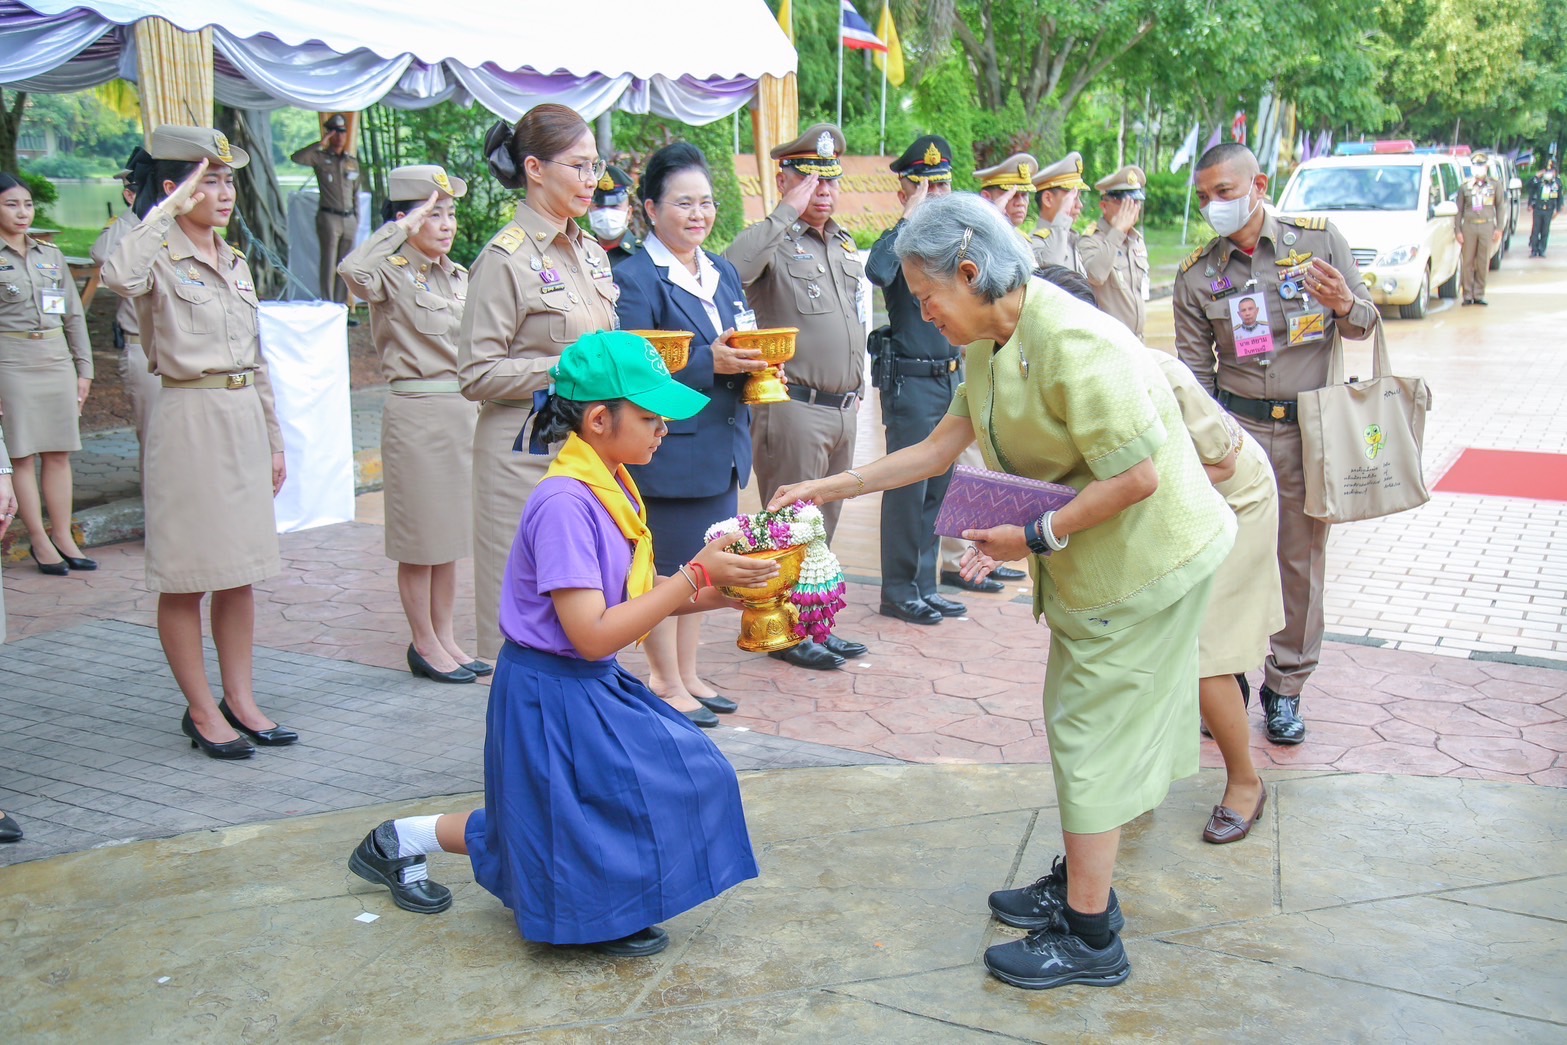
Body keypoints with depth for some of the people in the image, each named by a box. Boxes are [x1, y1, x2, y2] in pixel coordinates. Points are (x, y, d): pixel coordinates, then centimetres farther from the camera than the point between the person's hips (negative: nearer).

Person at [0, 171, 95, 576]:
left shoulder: (50, 254, 13)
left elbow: (74, 314, 16)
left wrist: (84, 368, 12)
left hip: (57, 359, 4)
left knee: (59, 452, 5)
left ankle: (62, 536, 11)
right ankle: (39, 541, 6)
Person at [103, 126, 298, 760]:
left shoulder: (234, 264, 14)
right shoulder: (159, 257, -7)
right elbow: (118, 277, -33)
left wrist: (273, 439, 18)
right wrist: (165, 211, -22)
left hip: (244, 418, 7)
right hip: (189, 418, -7)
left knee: (240, 569, 10)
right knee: (186, 573, 2)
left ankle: (239, 700, 19)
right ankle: (201, 712, 11)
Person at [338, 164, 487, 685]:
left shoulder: (458, 275, 13)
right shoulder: (392, 274, -9)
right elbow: (352, 269, -33)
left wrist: (477, 407, 17)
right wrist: (402, 228, -22)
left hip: (463, 409, 7)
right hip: (415, 412, -7)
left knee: (452, 532, 12)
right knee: (420, 535, 2)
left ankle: (445, 638, 23)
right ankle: (425, 645, 14)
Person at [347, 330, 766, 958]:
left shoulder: (613, 487, 5)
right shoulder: (565, 503, -24)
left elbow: (627, 600, 8)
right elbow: (591, 634, -27)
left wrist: (707, 596, -5)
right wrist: (693, 577, -25)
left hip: (597, 687, 9)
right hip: (551, 696, -9)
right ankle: (404, 839, 15)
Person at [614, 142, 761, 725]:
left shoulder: (723, 273, 14)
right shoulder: (635, 279, -11)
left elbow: (743, 349, 20)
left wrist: (752, 365, -4)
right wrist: (709, 363, -24)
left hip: (722, 447, 8)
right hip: (667, 451, -8)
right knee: (665, 572, 2)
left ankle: (687, 673, 29)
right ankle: (667, 684, 16)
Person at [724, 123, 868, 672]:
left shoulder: (845, 244, 17)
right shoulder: (775, 242, -9)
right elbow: (729, 271, -32)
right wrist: (787, 213, -24)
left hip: (842, 409, 8)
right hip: (793, 408, -8)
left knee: (824, 523, 15)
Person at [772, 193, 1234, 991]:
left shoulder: (1070, 343, -27)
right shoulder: (991, 346, 4)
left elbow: (1136, 477, -27)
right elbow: (940, 446, 11)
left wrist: (1036, 536, -22)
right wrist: (833, 488, 9)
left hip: (1143, 557, -9)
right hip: (1092, 561, 9)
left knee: (1093, 731, -2)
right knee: (1079, 722, 18)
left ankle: (1090, 939, 10)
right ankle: (1081, 885, 34)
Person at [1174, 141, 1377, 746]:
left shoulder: (1319, 241, 0)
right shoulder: (1196, 275, 1)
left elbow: (1365, 325, 7)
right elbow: (1193, 368, 4)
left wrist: (1345, 305, -17)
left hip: (1308, 430, 0)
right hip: (1234, 427, 0)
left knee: (1302, 560, 7)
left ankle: (1285, 688, 20)